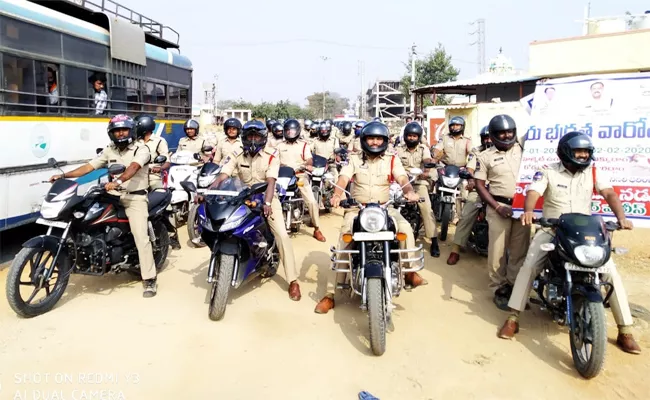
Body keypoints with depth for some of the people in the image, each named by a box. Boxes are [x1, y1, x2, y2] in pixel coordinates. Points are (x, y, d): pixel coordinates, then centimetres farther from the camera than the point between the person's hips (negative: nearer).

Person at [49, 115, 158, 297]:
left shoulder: (141, 149, -6)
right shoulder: (109, 150, 12)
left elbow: (133, 168, -25)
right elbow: (89, 167, 7)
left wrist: (117, 181, -43)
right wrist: (64, 175, -5)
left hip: (135, 197, -6)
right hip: (113, 196, 6)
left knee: (141, 237, -16)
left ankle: (149, 279, -11)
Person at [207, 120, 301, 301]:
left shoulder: (271, 155, -9)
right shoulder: (237, 155, -1)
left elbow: (271, 181, -21)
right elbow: (222, 176, -12)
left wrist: (267, 202, -38)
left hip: (267, 199, -3)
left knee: (282, 235, -18)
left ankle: (293, 280, -12)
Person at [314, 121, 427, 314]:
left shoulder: (392, 160, 5)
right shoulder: (354, 160, 6)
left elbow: (402, 179, -10)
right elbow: (343, 178, -10)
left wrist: (409, 191, -34)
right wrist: (336, 195, -32)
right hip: (357, 208, -1)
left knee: (406, 229, -23)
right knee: (343, 243, -16)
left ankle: (410, 271, -2)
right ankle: (330, 293, -11)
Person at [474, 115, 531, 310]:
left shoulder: (523, 149, 7)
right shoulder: (485, 156, 1)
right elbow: (479, 185, -2)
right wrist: (497, 207, -9)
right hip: (499, 207, -2)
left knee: (520, 250, 8)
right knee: (498, 250, 1)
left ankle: (514, 286, 22)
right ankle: (499, 289, 14)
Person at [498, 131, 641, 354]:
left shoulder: (594, 172, 3)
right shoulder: (548, 171, -4)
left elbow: (610, 194, -10)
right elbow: (533, 192, -17)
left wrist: (621, 217, -30)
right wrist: (528, 211, -40)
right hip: (551, 230, -2)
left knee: (612, 273, -8)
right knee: (529, 267, -18)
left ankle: (625, 331, 5)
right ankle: (513, 318, -7)